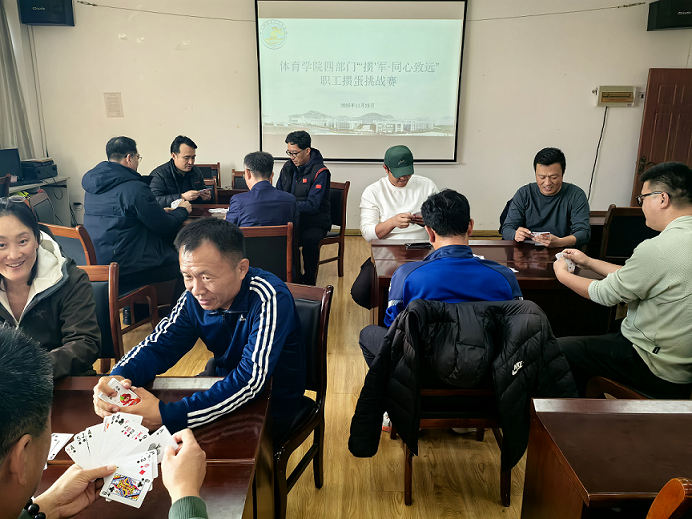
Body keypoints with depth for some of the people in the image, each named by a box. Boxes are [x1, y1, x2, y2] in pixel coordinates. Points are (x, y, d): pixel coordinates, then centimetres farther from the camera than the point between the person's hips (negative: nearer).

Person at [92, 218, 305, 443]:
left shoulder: (270, 299, -30)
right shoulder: (195, 297, -9)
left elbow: (251, 380, -36)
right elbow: (160, 345, -2)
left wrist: (168, 415, -43)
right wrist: (120, 376, -25)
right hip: (222, 388, 6)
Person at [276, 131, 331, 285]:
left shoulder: (320, 172, -10)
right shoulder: (287, 167, 10)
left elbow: (312, 205, -19)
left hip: (315, 221, -5)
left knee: (309, 239, -37)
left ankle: (309, 282, -17)